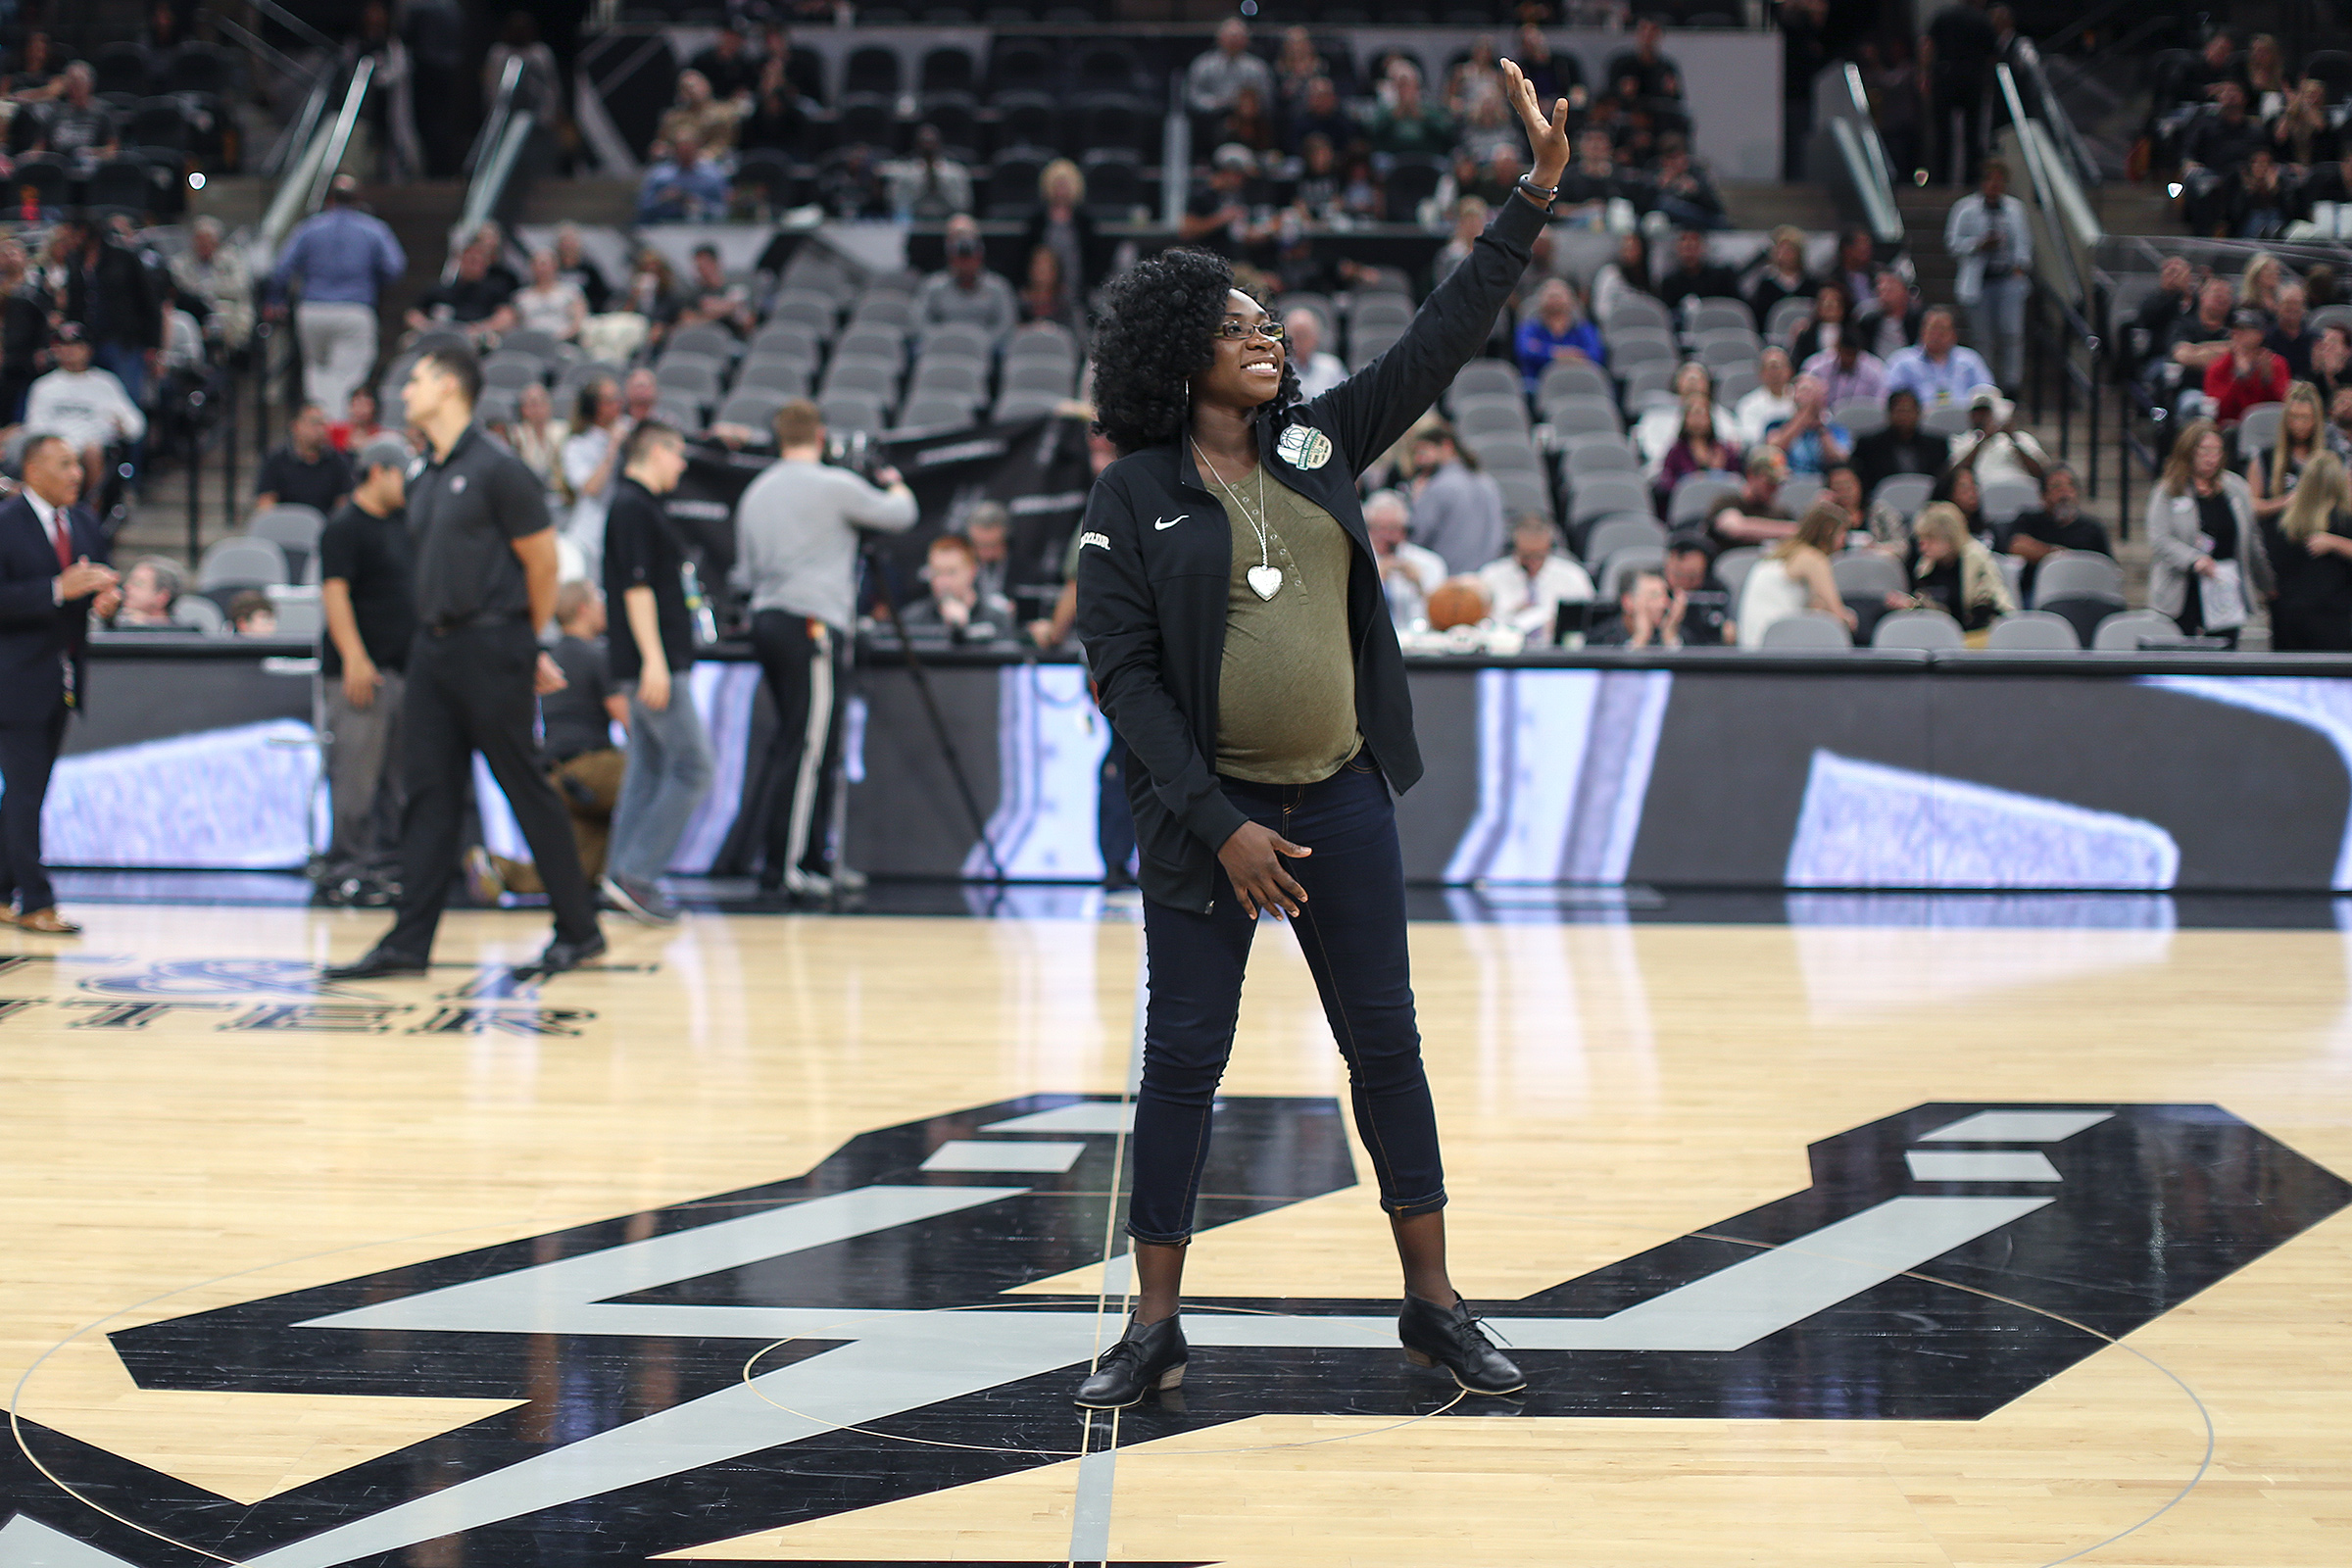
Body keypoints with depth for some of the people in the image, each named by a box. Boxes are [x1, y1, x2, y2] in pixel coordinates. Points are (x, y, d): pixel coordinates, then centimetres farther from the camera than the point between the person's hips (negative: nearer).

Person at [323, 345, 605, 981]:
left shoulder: (496, 469, -10)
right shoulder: (422, 478, 13)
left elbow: (542, 563, -6)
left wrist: (525, 644, 6)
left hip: (490, 648, -7)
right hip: (432, 644, 7)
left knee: (527, 790, -1)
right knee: (429, 795, 5)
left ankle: (579, 930, 10)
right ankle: (409, 942, 5)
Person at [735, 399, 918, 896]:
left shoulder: (754, 494, 16)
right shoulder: (834, 486, -5)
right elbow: (899, 516, 6)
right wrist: (896, 485, 26)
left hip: (764, 619, 8)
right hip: (813, 626, -8)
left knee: (794, 745, 10)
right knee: (807, 749, -8)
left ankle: (808, 860, 11)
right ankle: (787, 865, -12)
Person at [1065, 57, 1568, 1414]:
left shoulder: (1319, 444, 5)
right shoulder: (1135, 495, -5)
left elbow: (1445, 338, 5)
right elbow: (1123, 673, -9)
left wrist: (1536, 196, -2)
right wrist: (1219, 825, -15)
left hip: (1343, 802, 4)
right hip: (1207, 817, -3)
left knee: (1388, 1046, 7)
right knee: (1184, 1059, 2)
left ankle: (1434, 1304, 17)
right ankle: (1157, 1327, 11)